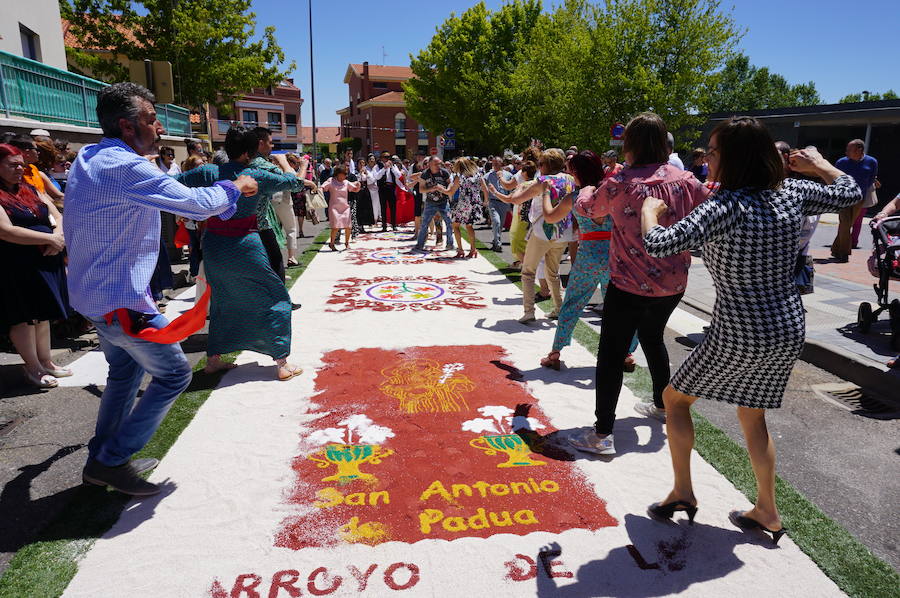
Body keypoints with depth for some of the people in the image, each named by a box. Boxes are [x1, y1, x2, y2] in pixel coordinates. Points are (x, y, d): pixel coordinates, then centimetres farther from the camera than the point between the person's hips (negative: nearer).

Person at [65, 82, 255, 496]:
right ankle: (112, 461, 9)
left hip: (91, 292, 10)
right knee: (174, 374, 2)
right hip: (121, 301, -10)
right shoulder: (126, 168, -22)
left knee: (126, 369, 24)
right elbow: (196, 203, -24)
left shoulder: (86, 160, 9)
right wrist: (235, 187, -7)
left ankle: (101, 458, 34)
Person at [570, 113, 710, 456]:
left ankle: (602, 435, 1)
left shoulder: (619, 185, -13)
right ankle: (661, 405, 45)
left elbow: (586, 210, 6)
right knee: (652, 338, 28)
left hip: (630, 286, -6)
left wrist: (585, 195, 28)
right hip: (673, 283, 6)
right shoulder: (683, 180, -2)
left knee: (611, 355, 1)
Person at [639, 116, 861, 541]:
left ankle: (682, 492, 22)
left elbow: (659, 244, -32)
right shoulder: (792, 193, -2)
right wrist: (818, 163, 32)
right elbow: (850, 192, 17)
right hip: (789, 331, 7)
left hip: (738, 338, -7)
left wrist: (649, 209, -12)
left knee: (675, 398, 16)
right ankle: (767, 513, 34)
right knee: (752, 415, 25)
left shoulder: (728, 206, -22)